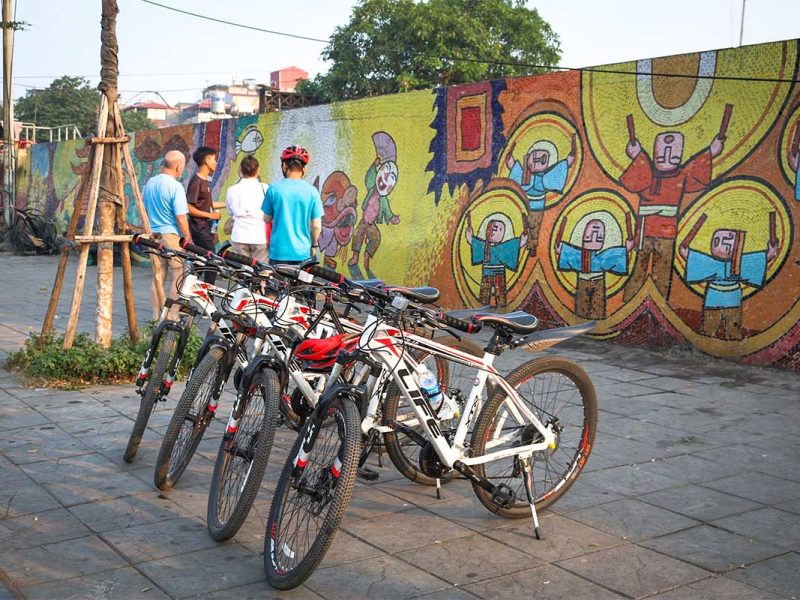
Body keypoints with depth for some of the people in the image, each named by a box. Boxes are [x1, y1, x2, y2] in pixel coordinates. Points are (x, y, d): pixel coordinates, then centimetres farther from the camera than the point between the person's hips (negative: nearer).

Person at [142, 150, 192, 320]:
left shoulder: (149, 183, 9)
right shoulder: (175, 186, -13)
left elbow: (144, 210, 17)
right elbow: (181, 217, -15)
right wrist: (189, 239, -6)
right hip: (172, 235, -7)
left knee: (157, 277, 12)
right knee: (177, 277, 1)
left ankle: (156, 316, 14)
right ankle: (172, 316, 0)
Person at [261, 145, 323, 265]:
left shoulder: (274, 188, -5)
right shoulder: (312, 191, -4)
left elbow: (267, 219, 3)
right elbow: (316, 226, -1)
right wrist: (314, 245, 14)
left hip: (279, 252, 0)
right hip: (303, 252, 1)